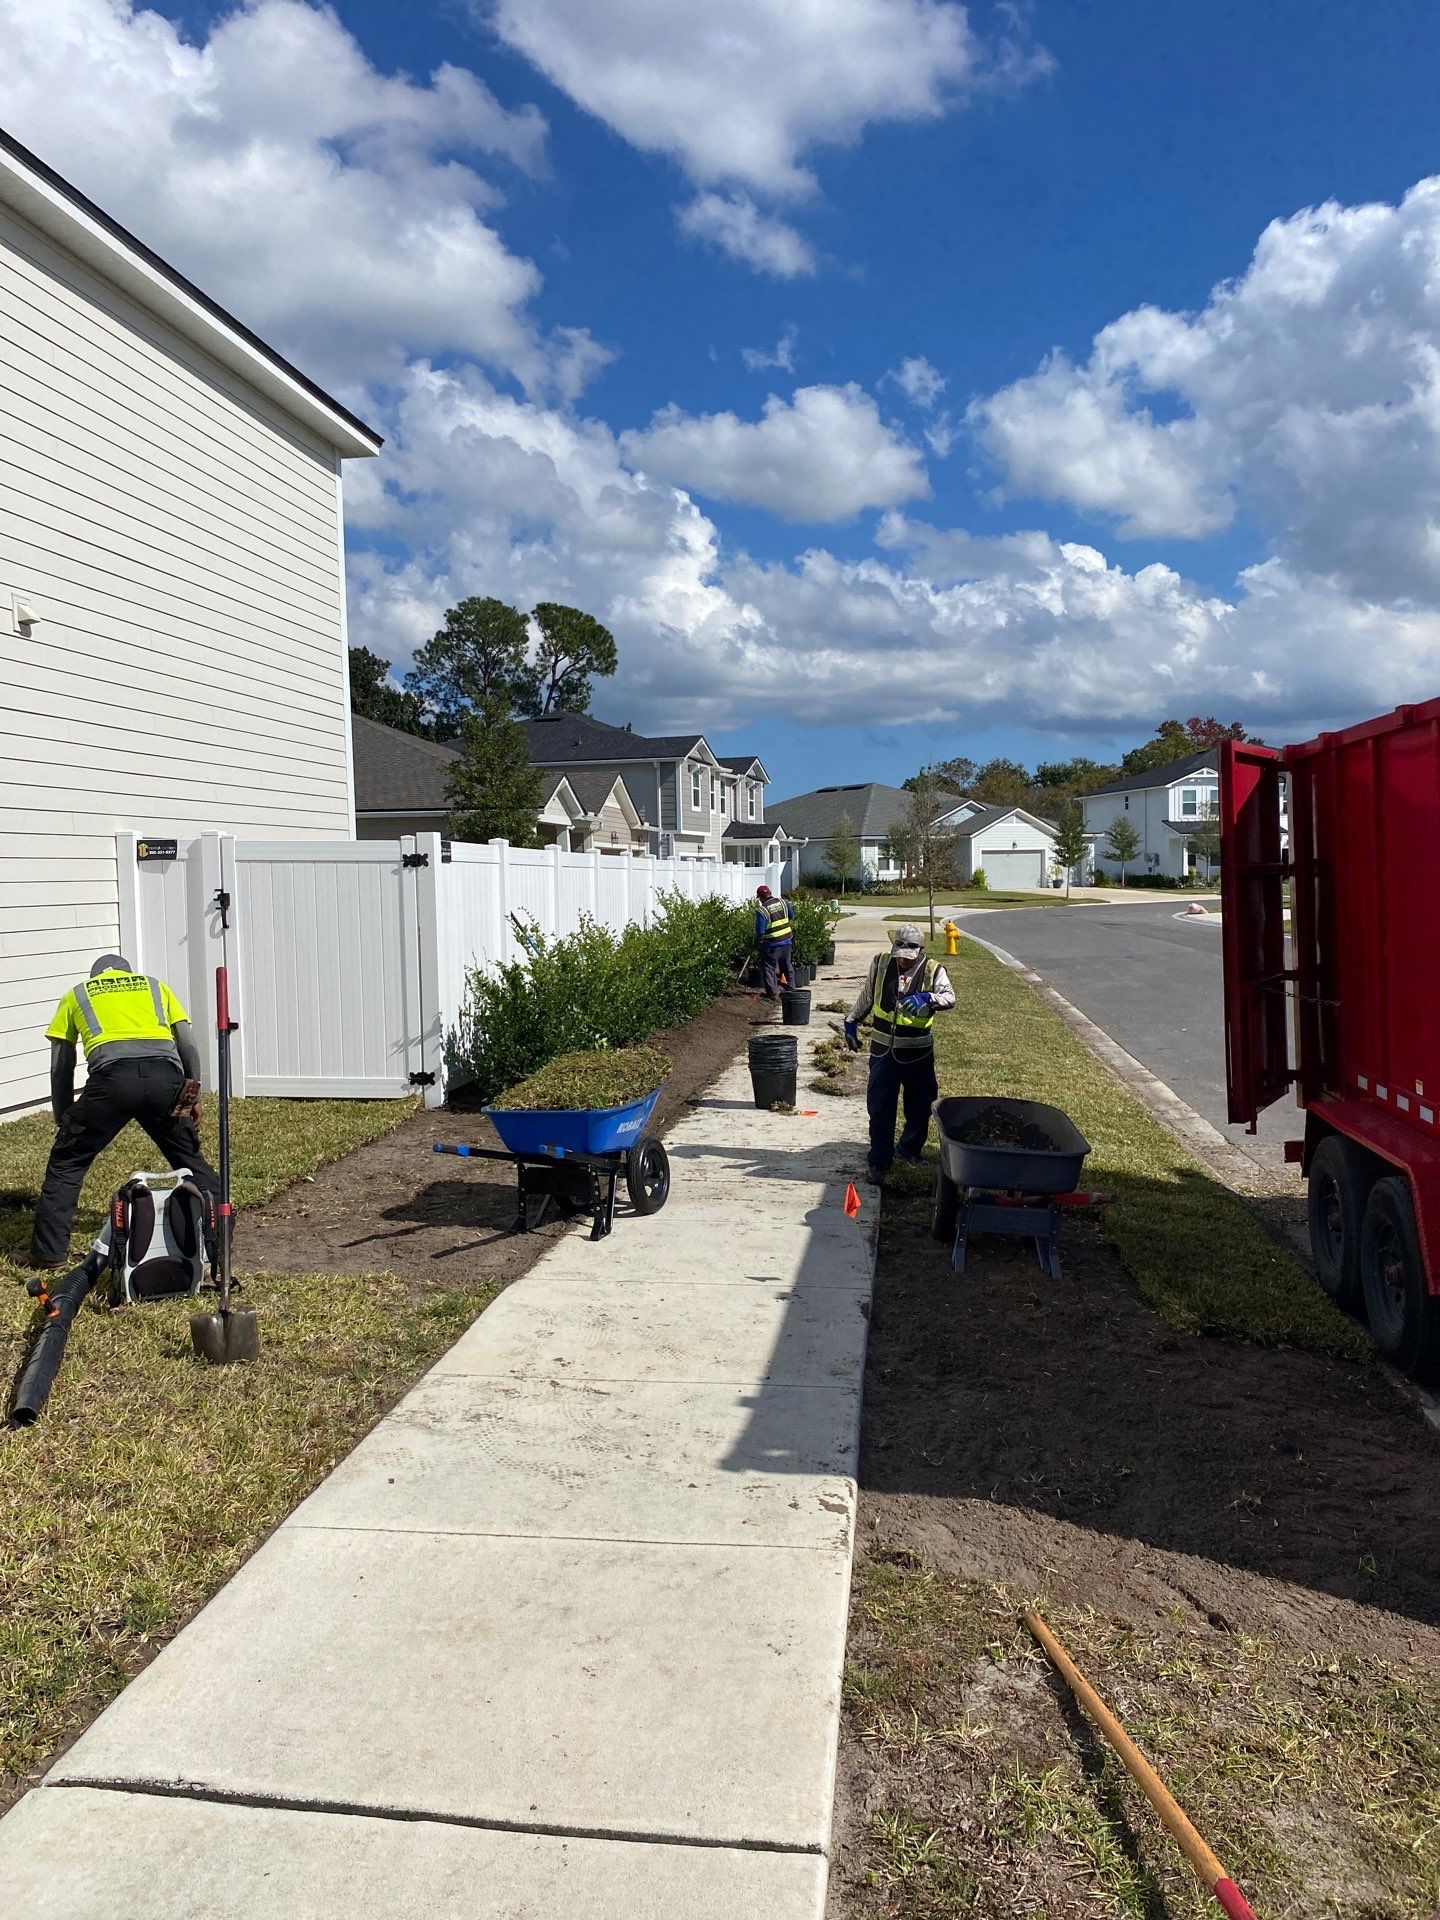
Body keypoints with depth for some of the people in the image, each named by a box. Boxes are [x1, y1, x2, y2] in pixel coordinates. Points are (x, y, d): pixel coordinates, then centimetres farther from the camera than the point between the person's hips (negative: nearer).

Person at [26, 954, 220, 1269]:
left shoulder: (76, 994, 30)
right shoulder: (155, 985, 33)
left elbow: (60, 1069, 27)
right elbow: (189, 1046, 21)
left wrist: (63, 1121, 33)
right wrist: (194, 1096, 28)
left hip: (112, 1075, -2)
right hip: (165, 1075, 2)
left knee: (66, 1163, 17)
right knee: (190, 1158, 21)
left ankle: (50, 1250, 18)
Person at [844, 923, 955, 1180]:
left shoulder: (933, 970, -7)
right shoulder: (880, 964, -1)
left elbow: (949, 997, -24)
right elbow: (866, 997, 14)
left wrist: (926, 998, -41)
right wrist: (852, 1023, 17)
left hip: (918, 1053, 0)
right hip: (883, 1051, 1)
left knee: (919, 1106, 15)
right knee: (880, 1109, 1)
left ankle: (910, 1149, 37)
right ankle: (879, 1162, 10)